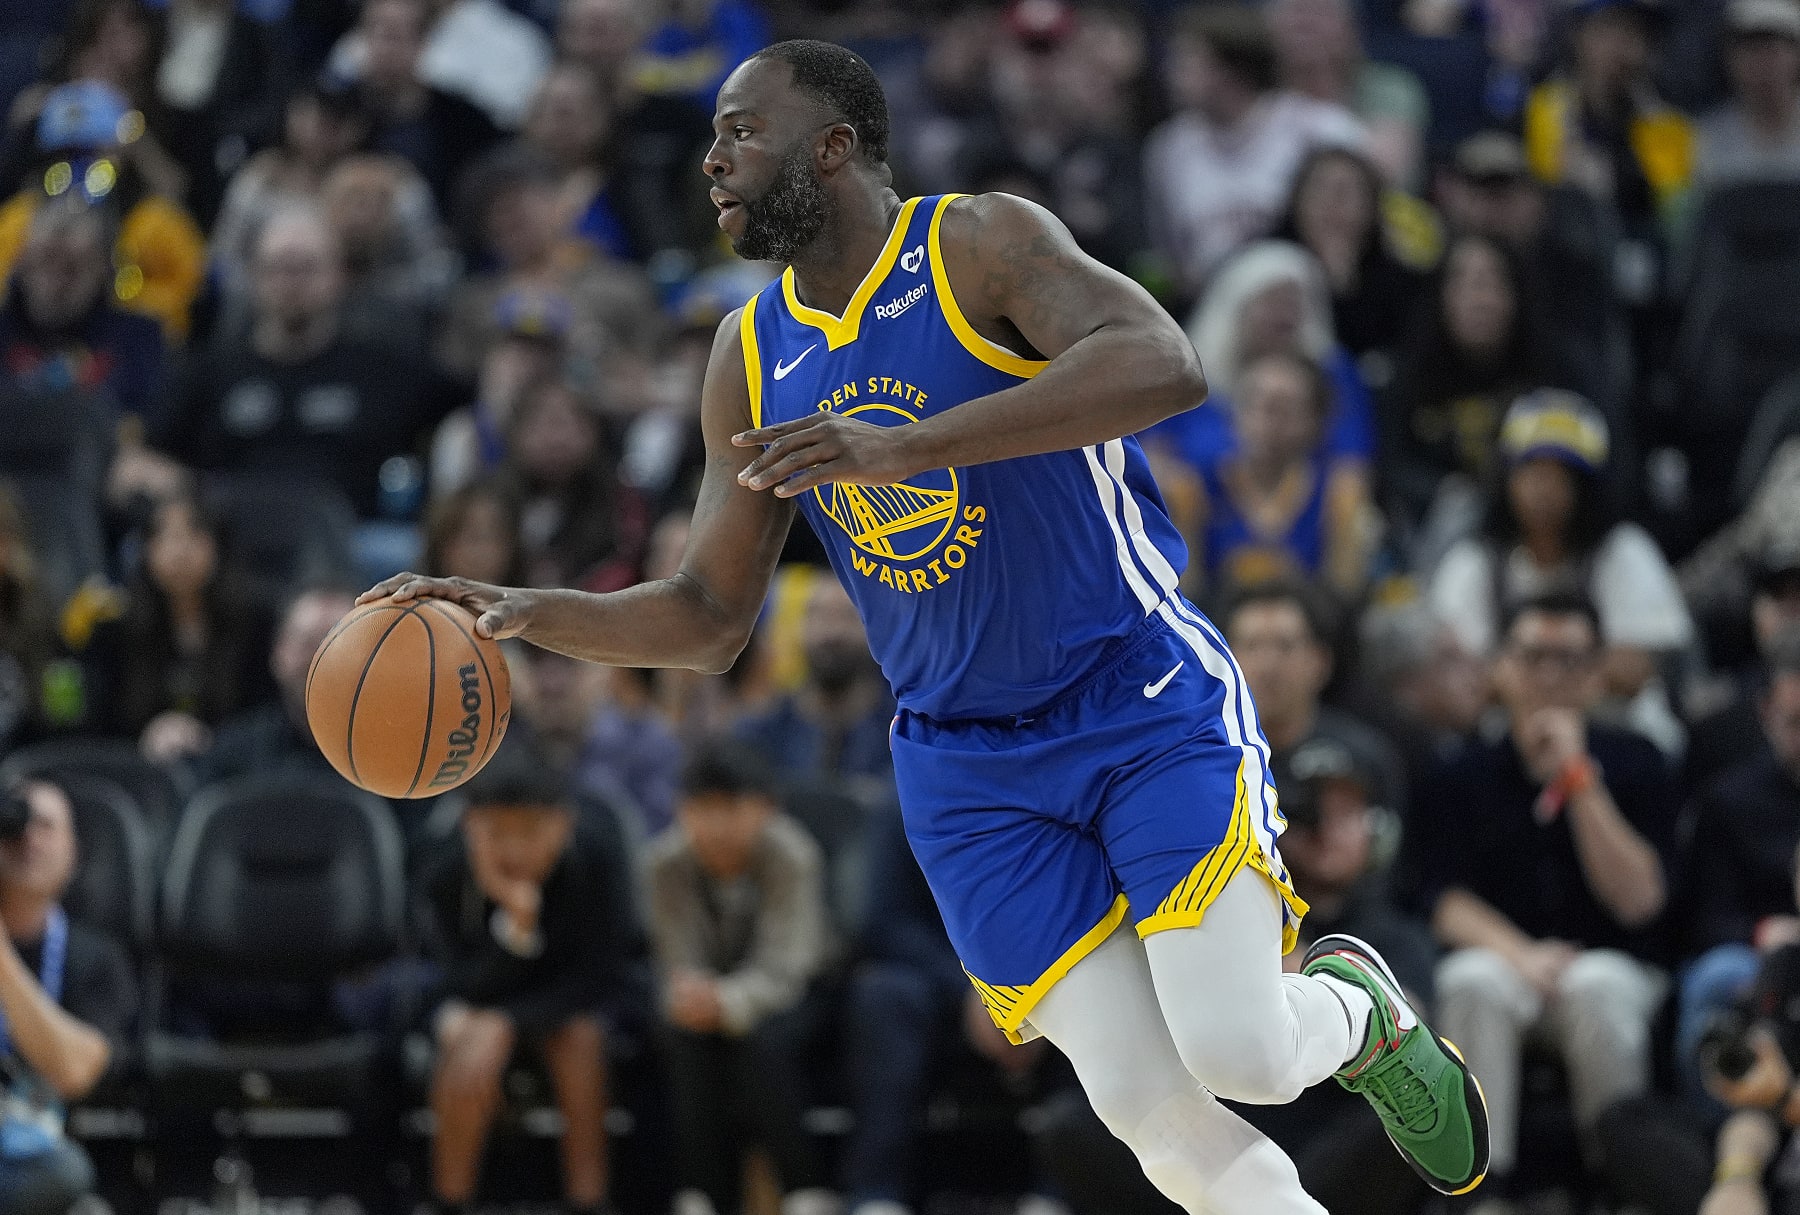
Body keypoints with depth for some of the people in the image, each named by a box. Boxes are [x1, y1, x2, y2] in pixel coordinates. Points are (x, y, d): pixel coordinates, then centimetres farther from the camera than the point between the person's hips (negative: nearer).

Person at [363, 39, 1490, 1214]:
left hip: (1145, 699, -4)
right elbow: (710, 616, 11)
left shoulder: (983, 244, -12)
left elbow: (1164, 366, -31)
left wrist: (906, 447, -39)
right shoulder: (749, 358, 5)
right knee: (1151, 1109, -9)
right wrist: (527, 611, -8)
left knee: (1234, 1049, -18)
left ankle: (1360, 1008, 16)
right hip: (974, 770, 4)